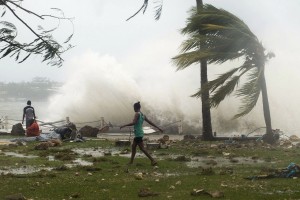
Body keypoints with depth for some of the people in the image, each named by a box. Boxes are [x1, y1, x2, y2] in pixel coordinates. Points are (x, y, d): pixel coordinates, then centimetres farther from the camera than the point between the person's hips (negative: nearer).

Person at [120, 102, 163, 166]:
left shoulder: (137, 114, -12)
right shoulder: (143, 115, 12)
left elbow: (134, 123, -25)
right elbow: (150, 122, 16)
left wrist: (124, 125, -21)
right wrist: (158, 128, 23)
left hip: (138, 134, -9)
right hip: (140, 133, 9)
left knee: (142, 148, -8)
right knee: (133, 146, 17)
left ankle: (153, 160, -13)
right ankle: (131, 161, 23)